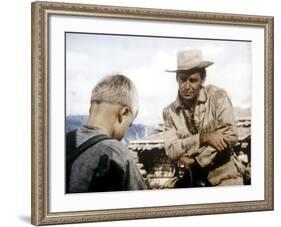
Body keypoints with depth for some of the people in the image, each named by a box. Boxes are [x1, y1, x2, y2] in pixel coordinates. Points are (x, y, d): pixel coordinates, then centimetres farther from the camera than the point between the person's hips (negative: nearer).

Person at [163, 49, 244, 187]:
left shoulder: (217, 96, -7)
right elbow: (171, 151, -10)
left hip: (224, 178, -2)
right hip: (191, 181, 2)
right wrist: (203, 137, -22)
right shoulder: (169, 112, 0)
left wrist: (194, 160, -15)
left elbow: (231, 136, -15)